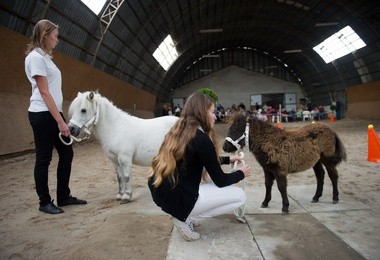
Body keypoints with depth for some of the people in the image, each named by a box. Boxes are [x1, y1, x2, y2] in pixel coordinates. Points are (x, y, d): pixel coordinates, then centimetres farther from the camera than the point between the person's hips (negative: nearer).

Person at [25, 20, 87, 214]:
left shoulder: (45, 57, 16)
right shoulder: (35, 57, -12)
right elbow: (44, 92, -17)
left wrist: (60, 118, 12)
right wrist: (60, 121, -19)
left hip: (53, 113, 9)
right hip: (42, 115, -9)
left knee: (66, 154, 11)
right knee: (44, 159, 1)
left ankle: (63, 197, 22)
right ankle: (45, 202, 14)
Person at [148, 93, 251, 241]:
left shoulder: (178, 131, 8)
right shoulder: (201, 138, -16)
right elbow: (220, 181, -7)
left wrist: (228, 159, 29)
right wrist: (241, 173, 12)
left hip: (161, 192, 9)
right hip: (178, 199, -9)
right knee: (240, 196, 4)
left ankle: (187, 215, 15)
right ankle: (186, 219, 1)